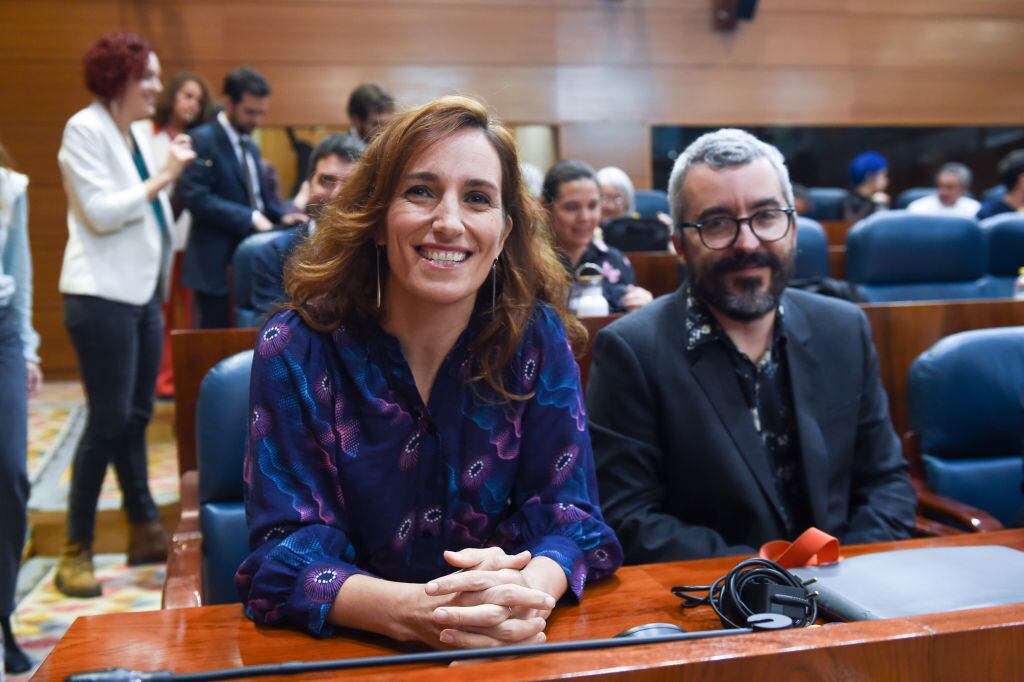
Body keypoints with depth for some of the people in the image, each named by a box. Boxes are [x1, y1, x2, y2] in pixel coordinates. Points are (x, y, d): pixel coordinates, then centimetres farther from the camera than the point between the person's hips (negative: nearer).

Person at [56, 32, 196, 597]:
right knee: (108, 420, -6)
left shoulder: (133, 134, 15)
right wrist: (163, 178, -15)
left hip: (141, 293, 8)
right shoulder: (84, 129, -9)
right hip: (102, 296, -8)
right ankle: (76, 550, 6)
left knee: (136, 416, 12)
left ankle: (144, 530, 21)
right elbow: (100, 212, -17)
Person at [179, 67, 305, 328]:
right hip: (216, 263, -8)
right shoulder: (202, 140, -10)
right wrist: (249, 218, -22)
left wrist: (281, 216, 3)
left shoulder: (250, 146, 17)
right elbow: (196, 198, -20)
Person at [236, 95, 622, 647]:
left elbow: (567, 517, -5)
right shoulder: (296, 349, -9)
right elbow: (285, 555, -13)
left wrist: (528, 592, -27)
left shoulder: (538, 339, -5)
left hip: (508, 650, 2)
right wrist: (415, 611, -31)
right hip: (340, 651, -1)